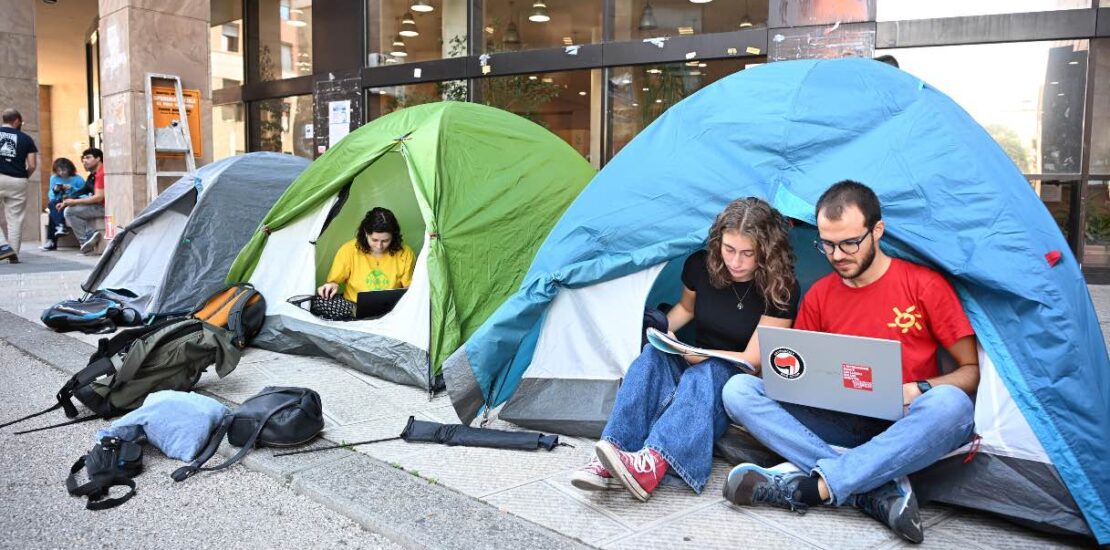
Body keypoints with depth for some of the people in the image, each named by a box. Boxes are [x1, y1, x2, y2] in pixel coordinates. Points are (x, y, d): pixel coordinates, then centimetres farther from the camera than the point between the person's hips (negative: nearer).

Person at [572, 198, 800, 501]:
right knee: (652, 357, -30)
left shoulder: (781, 290, -16)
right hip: (692, 367, 4)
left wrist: (701, 356, -30)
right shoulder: (700, 265, -6)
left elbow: (753, 360, -16)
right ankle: (608, 462, -44)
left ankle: (652, 464, -58)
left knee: (706, 374, -39)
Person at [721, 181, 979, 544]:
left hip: (902, 430, -3)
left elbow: (972, 371, -2)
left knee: (951, 404, -37)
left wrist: (919, 389, -21)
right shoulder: (818, 296, 5)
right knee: (739, 389, -19)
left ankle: (806, 485, -34)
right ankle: (881, 489, -30)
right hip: (838, 425, 3)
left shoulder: (925, 285, -5)